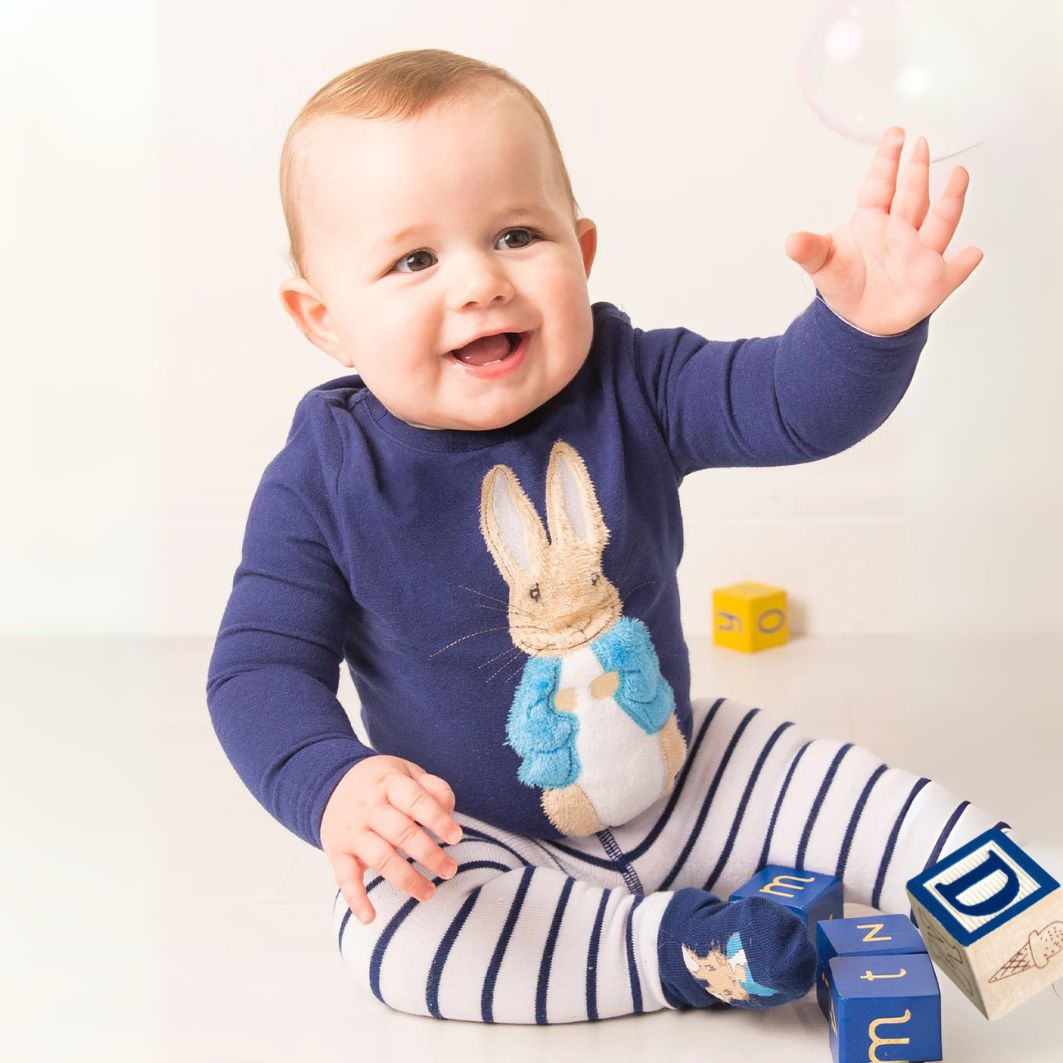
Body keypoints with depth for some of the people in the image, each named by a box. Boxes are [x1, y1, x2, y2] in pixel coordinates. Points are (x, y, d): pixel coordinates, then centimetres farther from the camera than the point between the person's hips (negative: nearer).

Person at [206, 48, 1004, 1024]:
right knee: (393, 938, -33)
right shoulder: (326, 478, -20)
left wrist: (864, 322, -41)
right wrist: (333, 787, -38)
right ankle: (675, 944, -22)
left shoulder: (629, 388, -13)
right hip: (480, 833, -1)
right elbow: (261, 667, -19)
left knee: (936, 830, -10)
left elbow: (790, 402, -18)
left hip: (677, 765, 1)